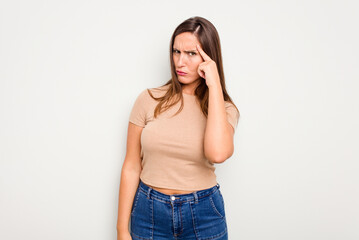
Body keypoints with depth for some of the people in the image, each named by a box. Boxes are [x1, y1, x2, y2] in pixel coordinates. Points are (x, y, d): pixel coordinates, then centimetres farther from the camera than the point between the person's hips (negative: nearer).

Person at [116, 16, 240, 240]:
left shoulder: (224, 109, -6)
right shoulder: (149, 100, -5)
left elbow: (218, 153, -28)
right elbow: (131, 167, -3)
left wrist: (214, 84, -23)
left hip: (203, 214, 0)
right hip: (149, 212, 1)